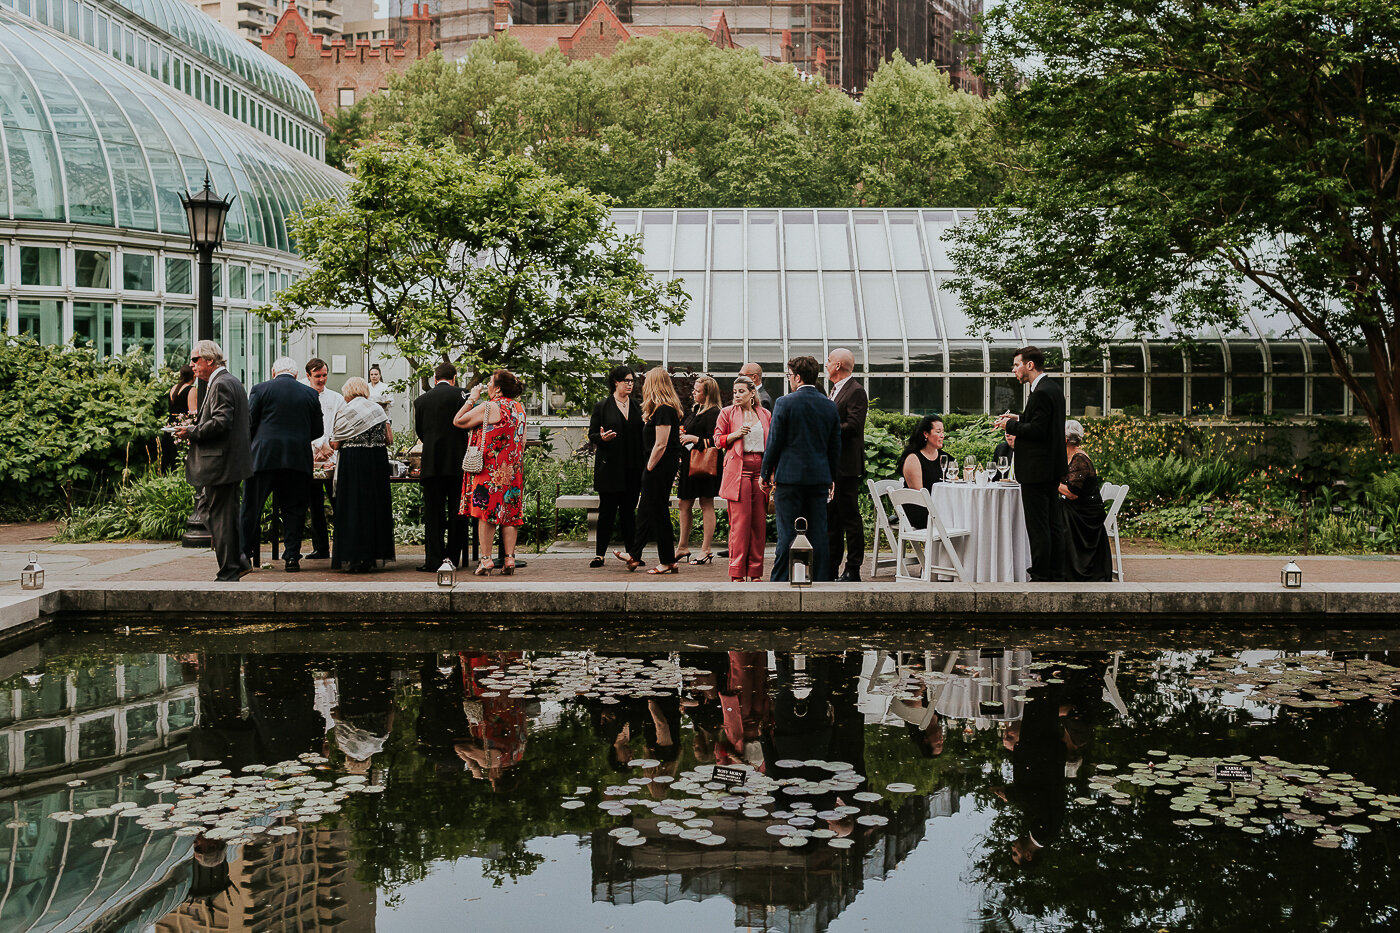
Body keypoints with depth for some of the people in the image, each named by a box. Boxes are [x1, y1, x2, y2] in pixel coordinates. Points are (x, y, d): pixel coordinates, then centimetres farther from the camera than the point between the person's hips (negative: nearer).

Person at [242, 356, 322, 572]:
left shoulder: (260, 389, 1)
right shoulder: (310, 394, 8)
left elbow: (249, 422, 1)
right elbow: (317, 429, 12)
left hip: (264, 456, -2)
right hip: (298, 458, 2)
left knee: (251, 507, 7)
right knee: (293, 509, 7)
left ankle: (244, 554, 9)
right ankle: (292, 557, 5)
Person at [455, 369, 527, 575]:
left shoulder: (488, 408, -13)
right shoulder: (519, 408, 8)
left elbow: (458, 421, -7)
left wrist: (471, 399, 0)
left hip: (490, 468, -6)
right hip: (512, 470, 6)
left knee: (485, 512, -3)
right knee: (510, 512, 8)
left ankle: (486, 560, -6)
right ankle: (510, 558, 5)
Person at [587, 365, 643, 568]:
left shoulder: (637, 407, 13)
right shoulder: (602, 407, 2)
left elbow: (642, 436, 16)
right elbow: (592, 436, 3)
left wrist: (643, 462, 1)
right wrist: (602, 438, -19)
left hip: (632, 468, 3)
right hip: (609, 468, -3)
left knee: (629, 511, 5)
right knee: (607, 511, -2)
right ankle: (600, 553, 5)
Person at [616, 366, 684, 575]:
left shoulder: (663, 410, -18)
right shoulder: (669, 408, 12)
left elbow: (660, 444, -20)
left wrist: (649, 469, -14)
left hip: (660, 466, -10)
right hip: (666, 465, 10)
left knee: (658, 512, -2)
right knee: (645, 510, 17)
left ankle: (668, 562, 4)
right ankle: (634, 555, 27)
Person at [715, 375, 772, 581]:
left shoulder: (765, 414, 14)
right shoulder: (727, 413, 7)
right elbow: (717, 440, 7)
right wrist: (736, 434, -11)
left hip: (761, 469, 3)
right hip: (738, 468, -3)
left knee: (759, 520, 1)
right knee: (740, 520, -8)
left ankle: (755, 571, 7)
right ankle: (737, 572, -4)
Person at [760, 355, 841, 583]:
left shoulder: (784, 403, -7)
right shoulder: (830, 406, 6)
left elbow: (774, 442, -6)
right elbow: (835, 446, 11)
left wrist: (765, 474, 5)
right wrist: (832, 478, 20)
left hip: (790, 477, -4)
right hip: (820, 478, 4)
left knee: (787, 533, -1)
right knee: (818, 532, 7)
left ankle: (781, 580, 2)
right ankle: (820, 579, 9)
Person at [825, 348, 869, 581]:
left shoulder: (856, 391, -11)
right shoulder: (833, 391, 19)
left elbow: (852, 426, -20)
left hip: (846, 466, -10)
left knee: (850, 517, -4)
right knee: (831, 518, 12)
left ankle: (853, 571, 0)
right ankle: (831, 569, 18)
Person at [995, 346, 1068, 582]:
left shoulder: (1041, 393, -18)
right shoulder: (1054, 388, 14)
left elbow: (1037, 430, -22)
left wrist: (1010, 426, -10)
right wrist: (1019, 419, 13)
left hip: (1037, 470, -11)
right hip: (1052, 467, 11)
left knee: (1038, 527, -6)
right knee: (1053, 523, 14)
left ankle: (1041, 577, -3)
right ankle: (1056, 574, 19)